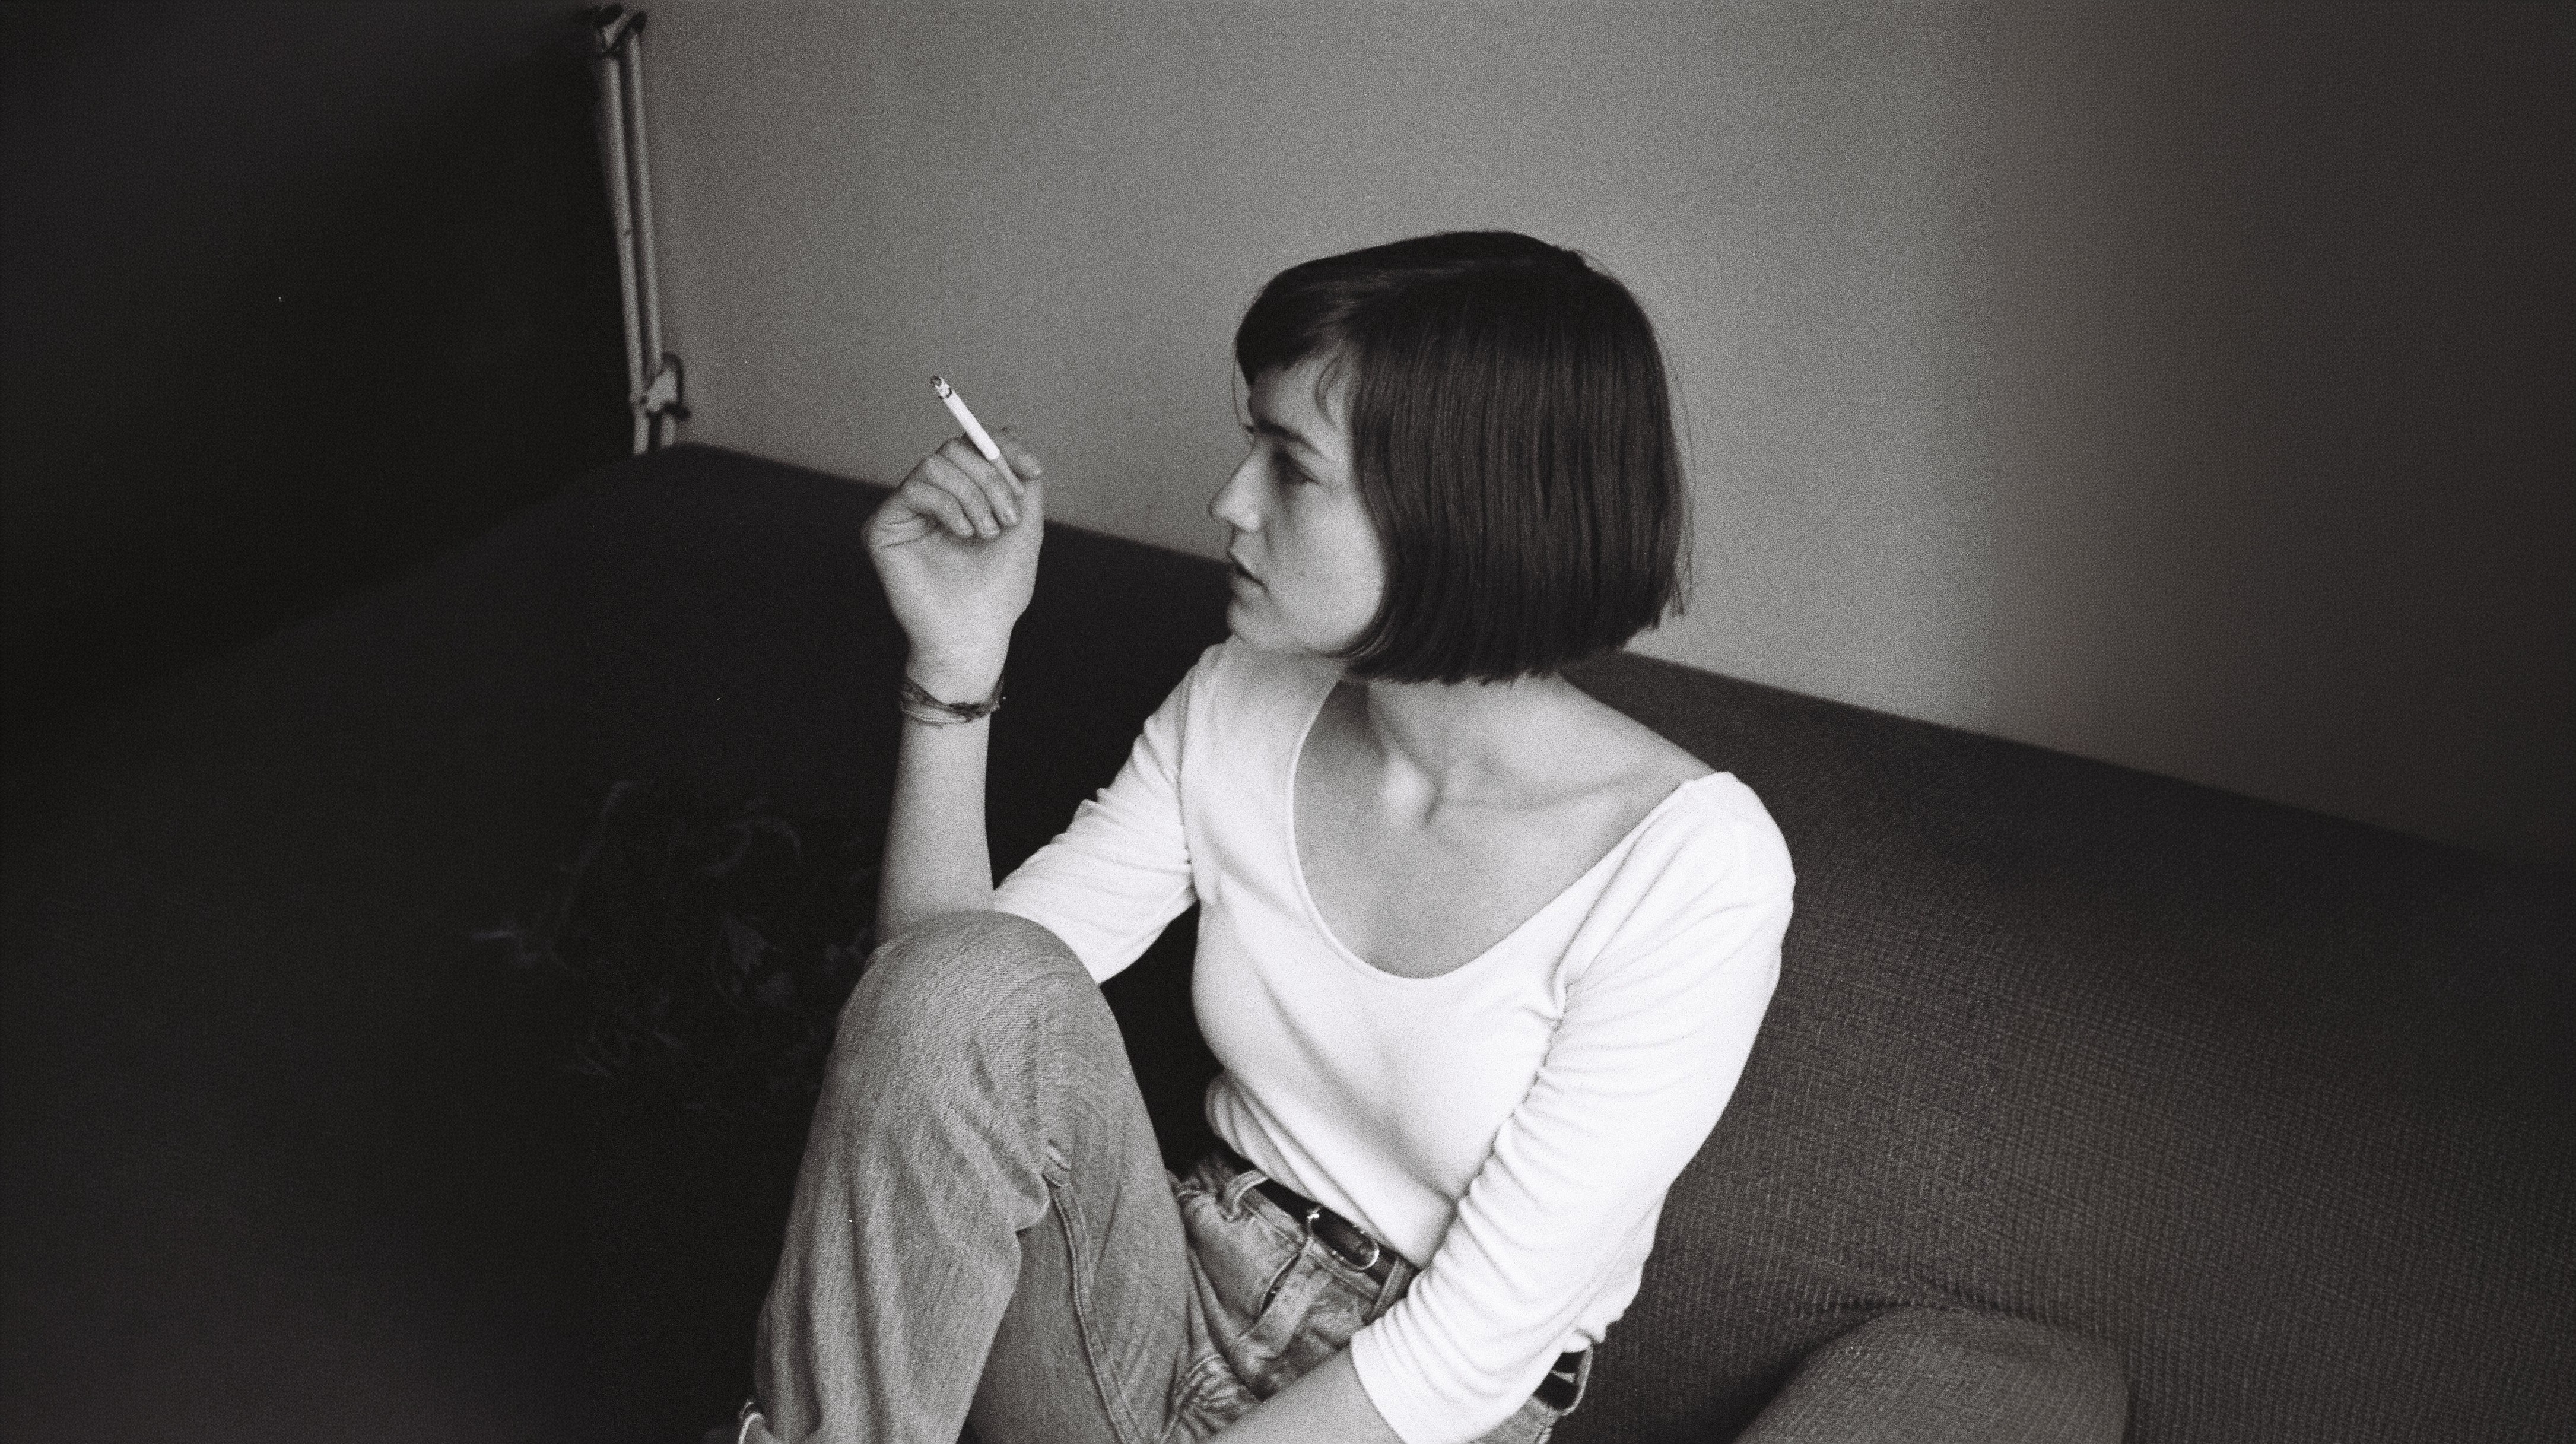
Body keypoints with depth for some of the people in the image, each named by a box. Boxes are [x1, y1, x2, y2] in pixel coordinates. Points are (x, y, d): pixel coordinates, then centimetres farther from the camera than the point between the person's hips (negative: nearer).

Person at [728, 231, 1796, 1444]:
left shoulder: (1690, 861, -19)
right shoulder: (1237, 711, -2)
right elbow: (951, 1019, -4)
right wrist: (958, 662, -14)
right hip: (1171, 1325, 4)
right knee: (971, 978, -24)